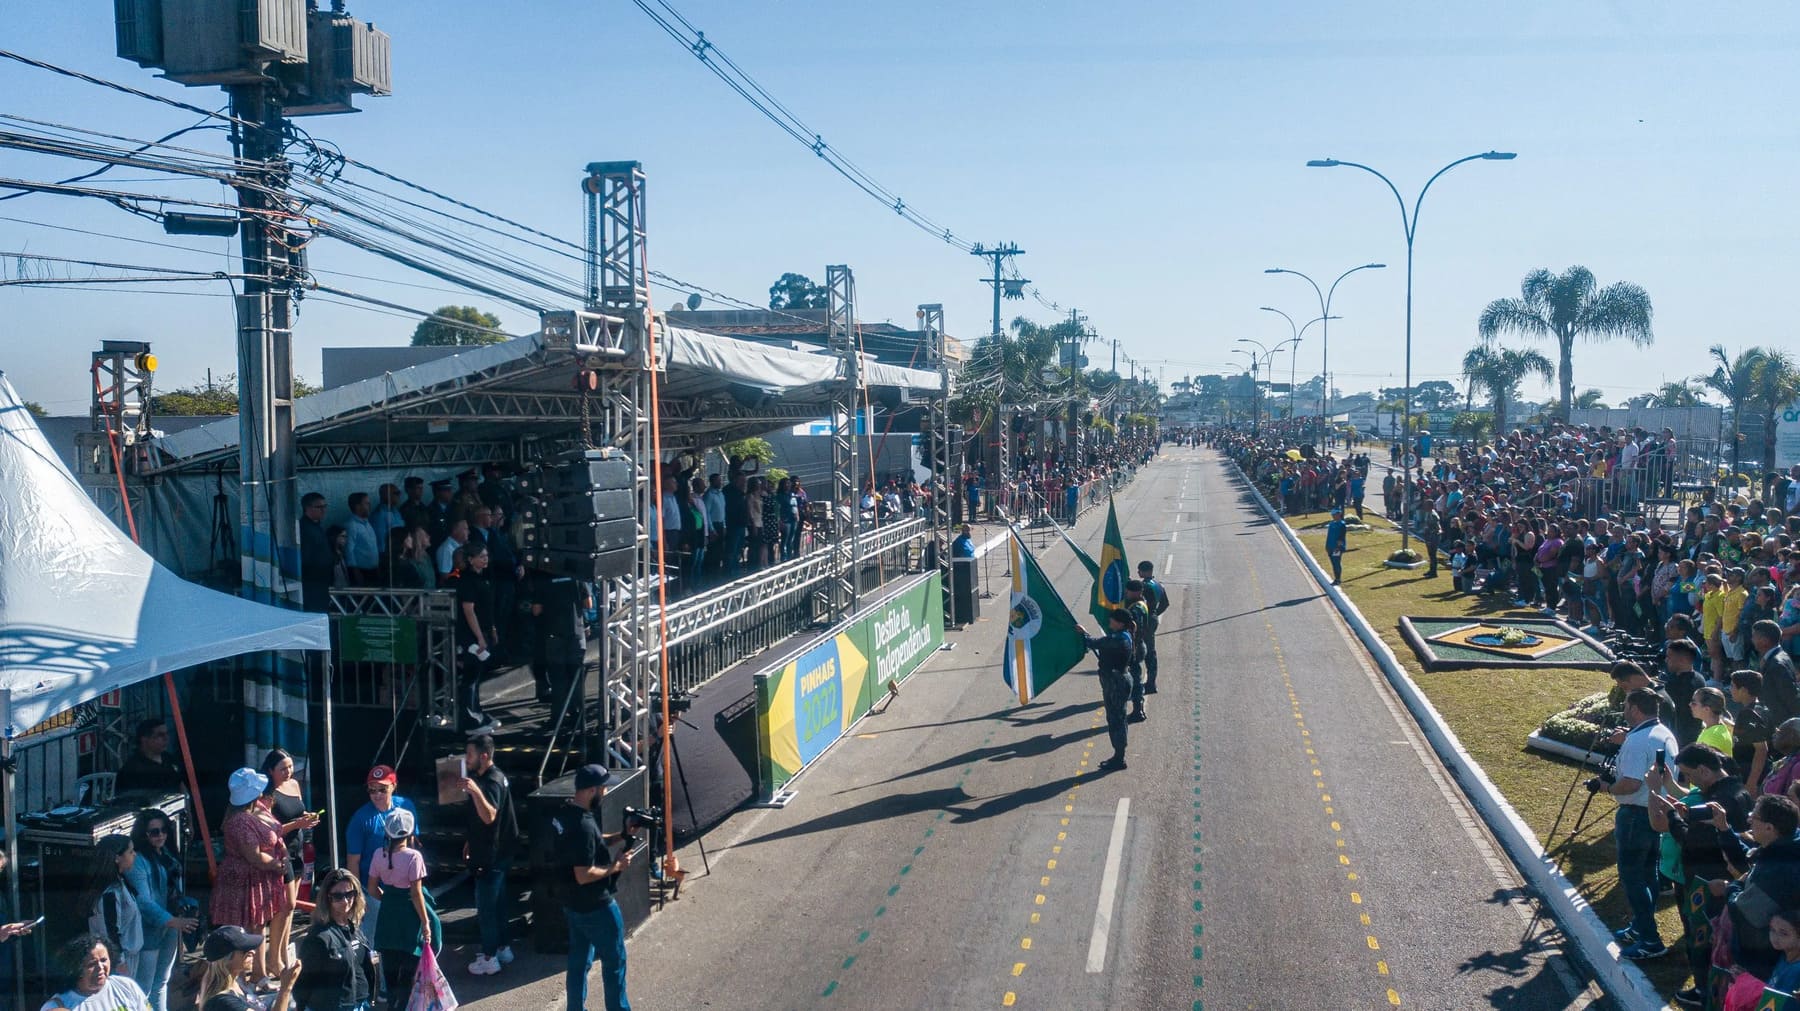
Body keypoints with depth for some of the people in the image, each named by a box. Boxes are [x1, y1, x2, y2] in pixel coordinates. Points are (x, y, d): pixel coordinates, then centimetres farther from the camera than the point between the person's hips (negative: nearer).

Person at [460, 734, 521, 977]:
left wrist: (475, 791, -49)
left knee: (486, 906, -1)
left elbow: (489, 816, -38)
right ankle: (502, 948, 28)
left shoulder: (491, 782, -22)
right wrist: (471, 842, 25)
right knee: (497, 902, 18)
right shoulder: (492, 777, 10)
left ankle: (489, 959, 8)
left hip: (490, 856, -10)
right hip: (495, 853, 10)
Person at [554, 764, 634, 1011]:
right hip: (596, 907, -9)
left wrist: (621, 835, 4)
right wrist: (616, 866, -15)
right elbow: (584, 875, -27)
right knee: (614, 962, 7)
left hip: (573, 904, 9)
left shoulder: (564, 812, 1)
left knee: (578, 961, 17)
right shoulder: (583, 825, -29)